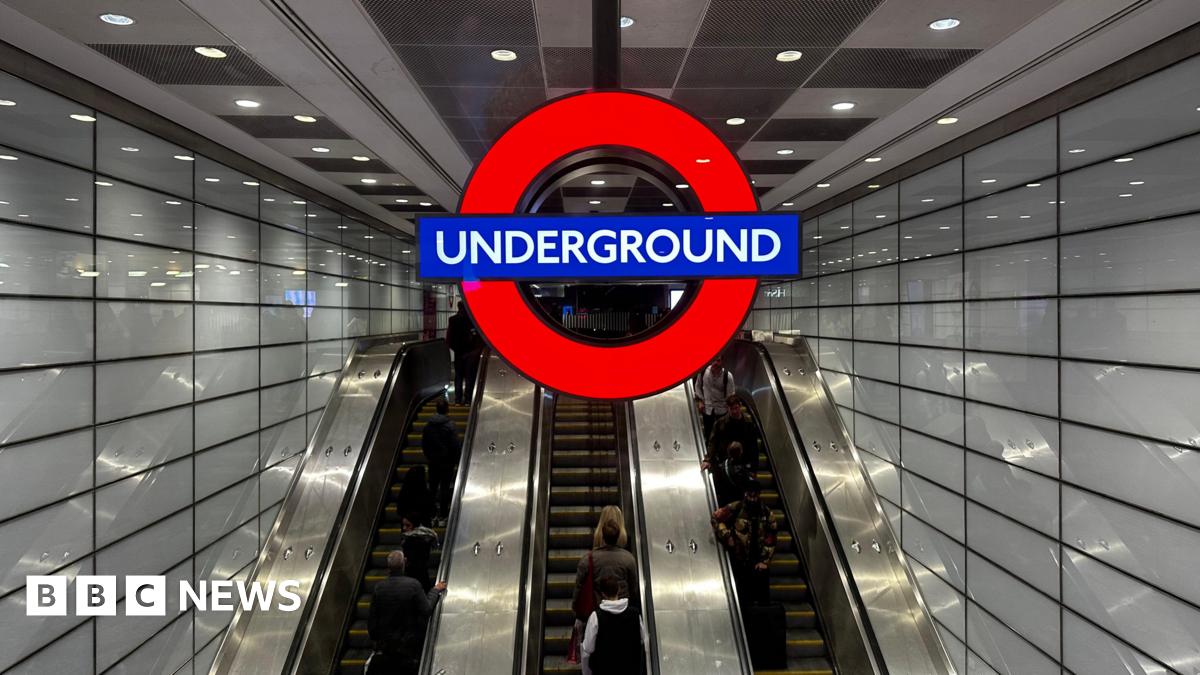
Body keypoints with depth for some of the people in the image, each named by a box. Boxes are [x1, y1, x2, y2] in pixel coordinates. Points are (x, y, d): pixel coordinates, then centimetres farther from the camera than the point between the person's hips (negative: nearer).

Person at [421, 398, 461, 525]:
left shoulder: (428, 425, -1)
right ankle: (443, 515, 8)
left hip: (433, 462, 4)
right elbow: (456, 446, -15)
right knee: (445, 487, 4)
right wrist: (458, 459, -1)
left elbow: (423, 444, 7)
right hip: (447, 462, -4)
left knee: (432, 486, 13)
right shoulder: (450, 425, -16)